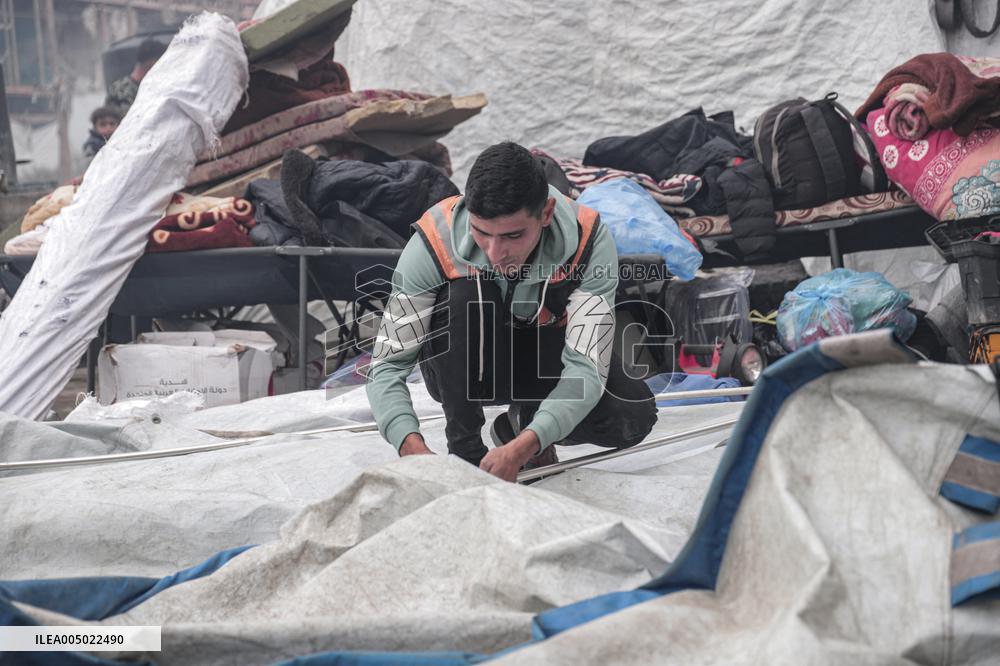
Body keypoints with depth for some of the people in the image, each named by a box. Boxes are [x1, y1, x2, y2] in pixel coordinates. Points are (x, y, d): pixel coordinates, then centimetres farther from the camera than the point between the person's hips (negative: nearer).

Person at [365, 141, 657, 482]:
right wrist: (412, 446, -46)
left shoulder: (588, 240, -30)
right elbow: (386, 365, -28)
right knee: (466, 293, -34)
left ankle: (521, 425, 4)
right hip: (463, 369, 0)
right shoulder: (434, 244, -30)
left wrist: (523, 447, -48)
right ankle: (465, 448, -17)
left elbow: (587, 367, -34)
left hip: (545, 355, 1)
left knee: (634, 418, -25)